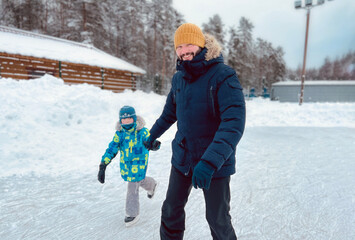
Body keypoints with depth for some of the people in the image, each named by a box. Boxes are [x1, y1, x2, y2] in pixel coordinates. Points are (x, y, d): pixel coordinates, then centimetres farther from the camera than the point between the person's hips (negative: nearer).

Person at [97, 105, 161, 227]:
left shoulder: (142, 131, -19)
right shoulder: (120, 133, -8)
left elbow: (150, 142, -29)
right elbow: (112, 148, -8)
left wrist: (154, 145, -56)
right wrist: (103, 166, -14)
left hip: (138, 163, -5)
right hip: (125, 163, 5)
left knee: (132, 186, 0)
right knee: (138, 180, 24)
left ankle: (133, 214, 19)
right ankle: (152, 184, 57)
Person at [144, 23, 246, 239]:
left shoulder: (224, 76, -16)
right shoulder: (179, 78, 3)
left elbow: (234, 123, -27)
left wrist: (210, 161, -36)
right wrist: (153, 134, 31)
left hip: (215, 163, -5)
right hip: (182, 158, 6)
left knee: (218, 220, 10)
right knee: (171, 211, 16)